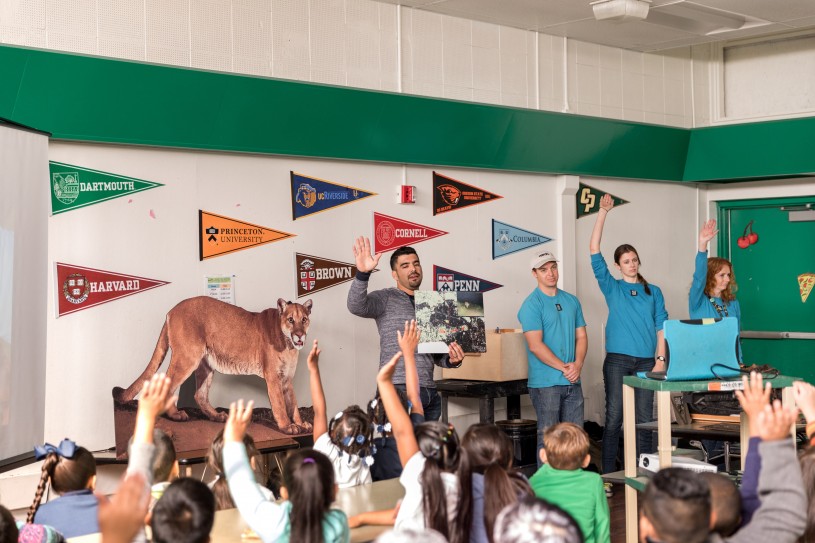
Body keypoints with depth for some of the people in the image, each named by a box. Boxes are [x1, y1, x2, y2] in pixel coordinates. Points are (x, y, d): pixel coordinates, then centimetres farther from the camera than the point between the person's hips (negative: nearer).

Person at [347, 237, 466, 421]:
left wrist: (451, 361, 1)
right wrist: (362, 273, -33)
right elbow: (356, 306, -18)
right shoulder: (386, 298, 3)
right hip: (399, 390, -6)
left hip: (430, 392, 6)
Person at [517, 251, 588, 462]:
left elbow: (581, 336, 12)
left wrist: (577, 365, -5)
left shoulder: (571, 301, 13)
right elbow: (535, 345, -15)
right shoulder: (532, 305, -7)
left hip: (573, 381, 6)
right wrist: (564, 368, -15)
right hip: (546, 383, -6)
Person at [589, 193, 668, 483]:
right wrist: (603, 212, -6)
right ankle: (608, 476, 3)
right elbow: (594, 250, -1)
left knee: (644, 418, 5)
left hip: (646, 360, 2)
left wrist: (660, 358, -3)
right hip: (618, 360, -2)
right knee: (614, 418, -1)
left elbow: (661, 327, 9)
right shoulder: (612, 288, 6)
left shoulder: (653, 292, 12)